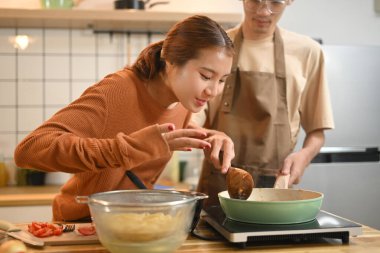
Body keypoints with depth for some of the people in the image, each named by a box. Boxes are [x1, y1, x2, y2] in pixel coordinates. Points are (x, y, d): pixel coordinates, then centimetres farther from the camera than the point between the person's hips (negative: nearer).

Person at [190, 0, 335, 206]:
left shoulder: (307, 51, 3)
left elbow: (317, 129, 8)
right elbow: (198, 107, 1)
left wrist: (305, 154, -13)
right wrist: (193, 125, -22)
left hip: (277, 182, 0)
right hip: (219, 183, 0)